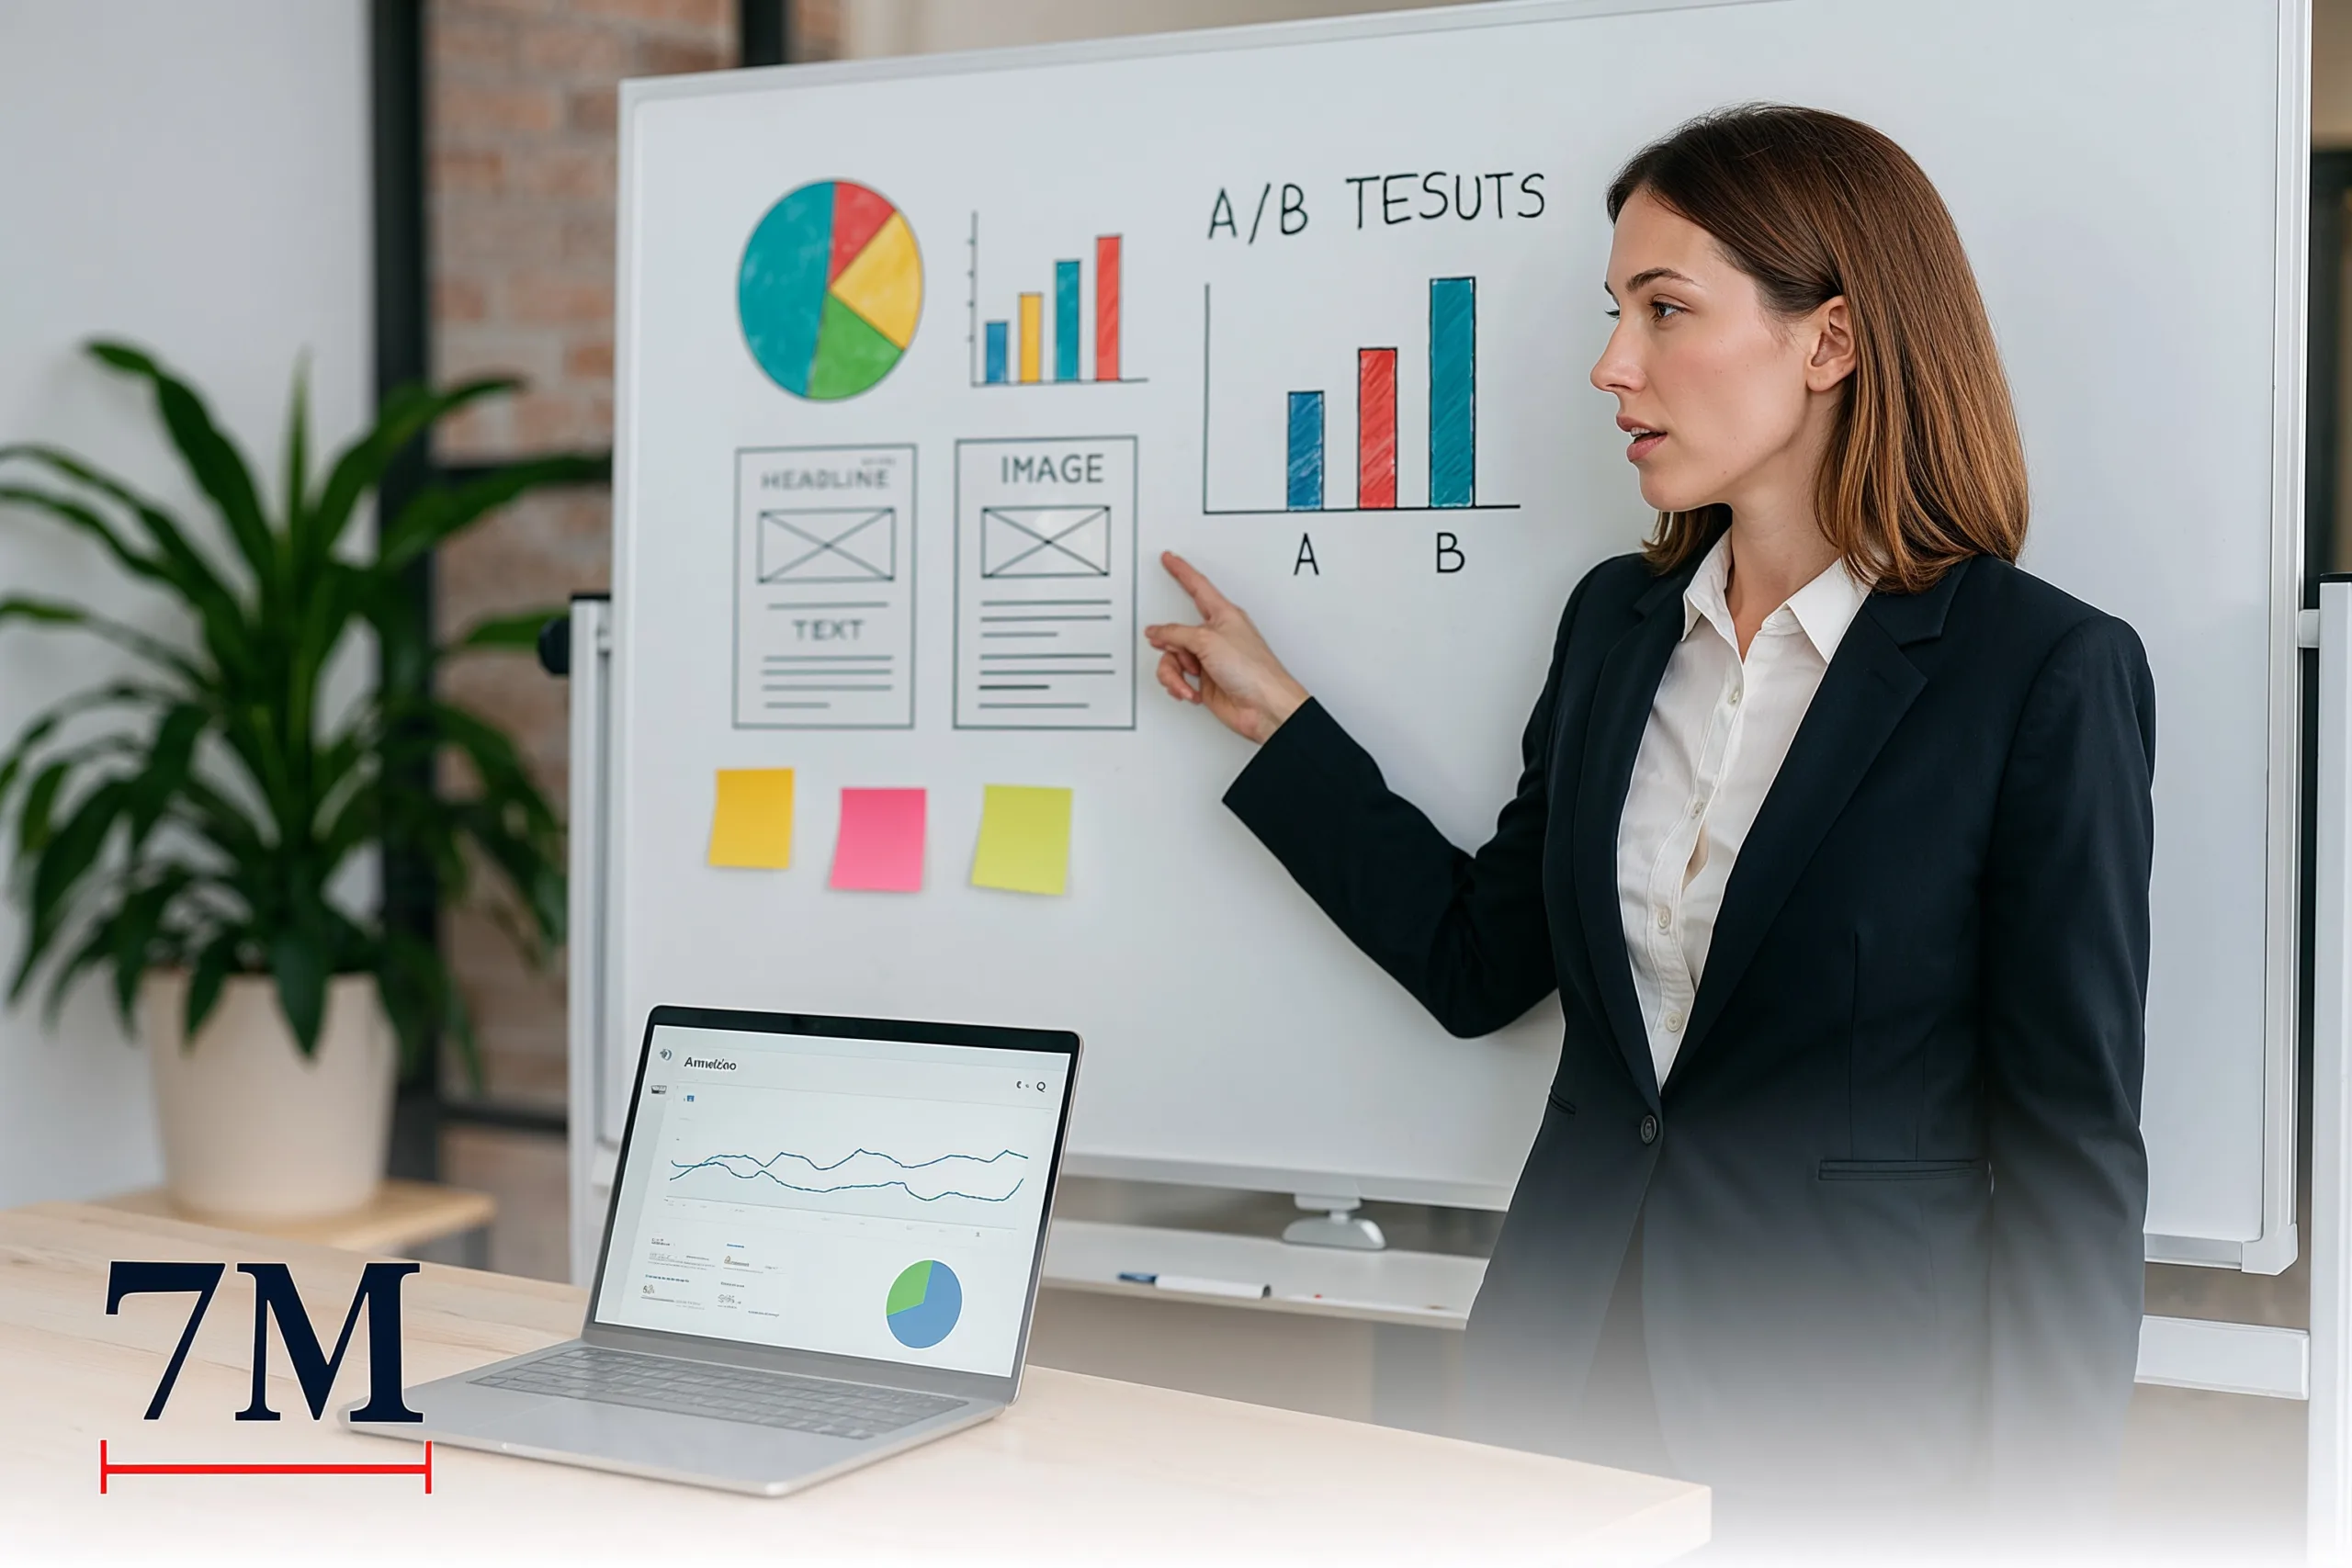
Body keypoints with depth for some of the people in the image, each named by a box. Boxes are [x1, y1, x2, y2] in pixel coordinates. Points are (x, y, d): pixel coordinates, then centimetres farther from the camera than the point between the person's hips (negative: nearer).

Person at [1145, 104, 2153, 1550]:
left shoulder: (2047, 671, -12)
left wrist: (2025, 1522, -12)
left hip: (1857, 1424, -5)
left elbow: (2071, 1147, -11)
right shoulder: (1619, 620, 6)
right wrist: (1275, 715, 12)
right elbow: (1482, 962, 11)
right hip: (1576, 1361, 5)